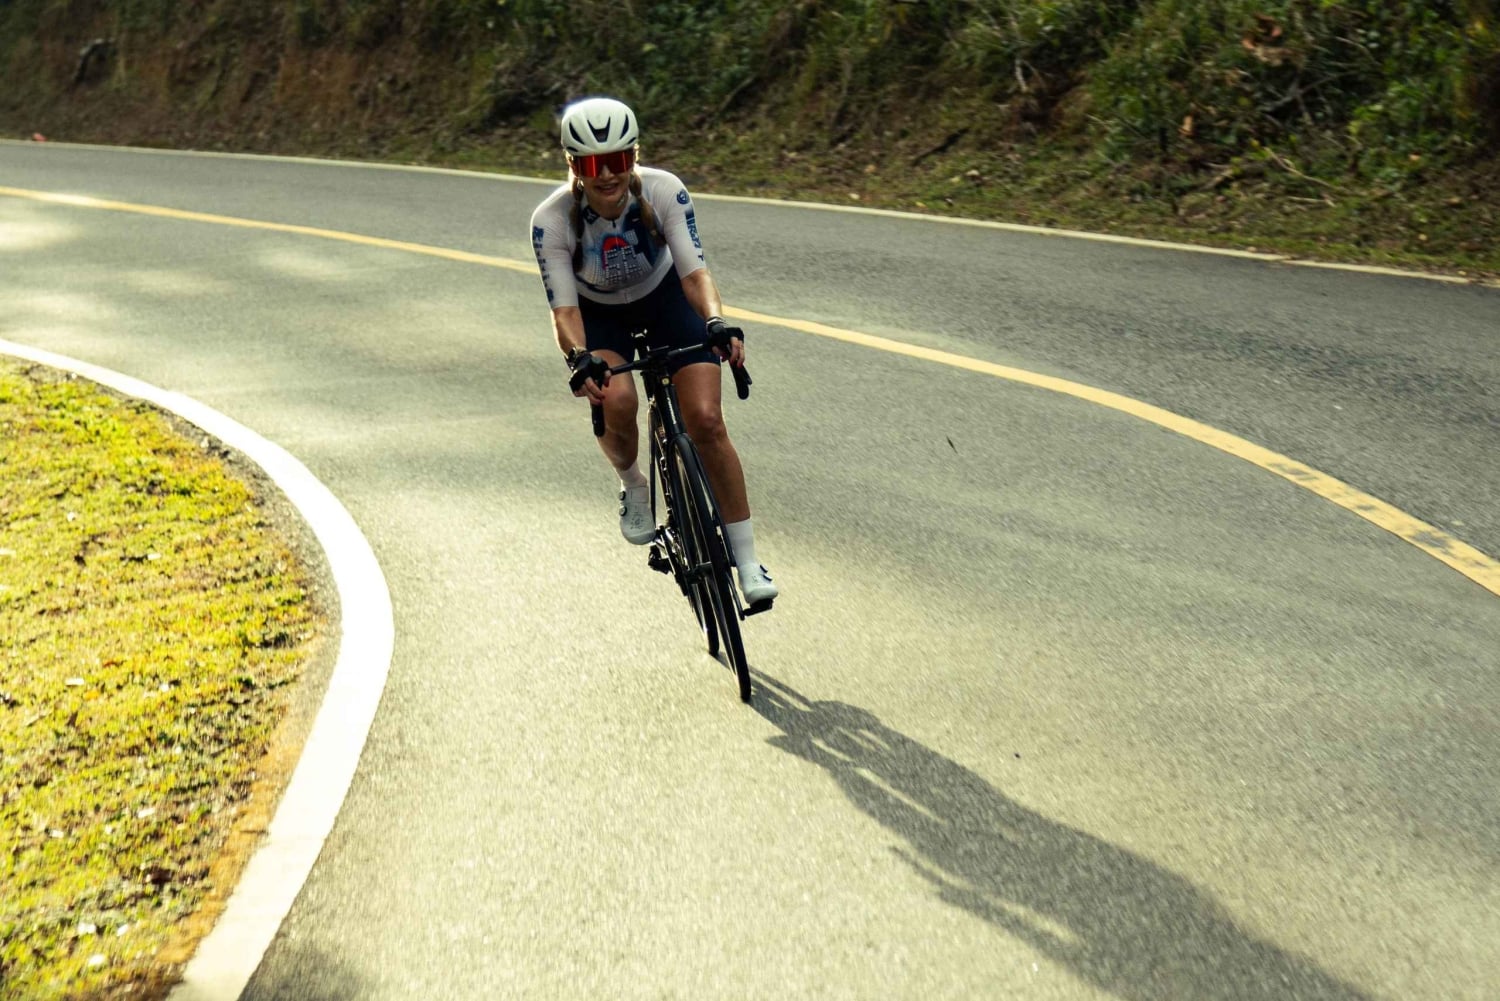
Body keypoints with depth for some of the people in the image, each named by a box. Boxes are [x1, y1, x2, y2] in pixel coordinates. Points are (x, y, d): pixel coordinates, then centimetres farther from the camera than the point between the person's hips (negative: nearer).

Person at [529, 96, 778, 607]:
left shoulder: (664, 191, -27)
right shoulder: (551, 219, -27)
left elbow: (694, 271, -31)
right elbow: (564, 309, -30)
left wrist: (717, 324, -51)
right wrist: (580, 359, -50)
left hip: (665, 299, 0)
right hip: (599, 313, 0)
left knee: (706, 420, -17)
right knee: (616, 402, -31)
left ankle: (747, 560, -5)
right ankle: (633, 486, 5)